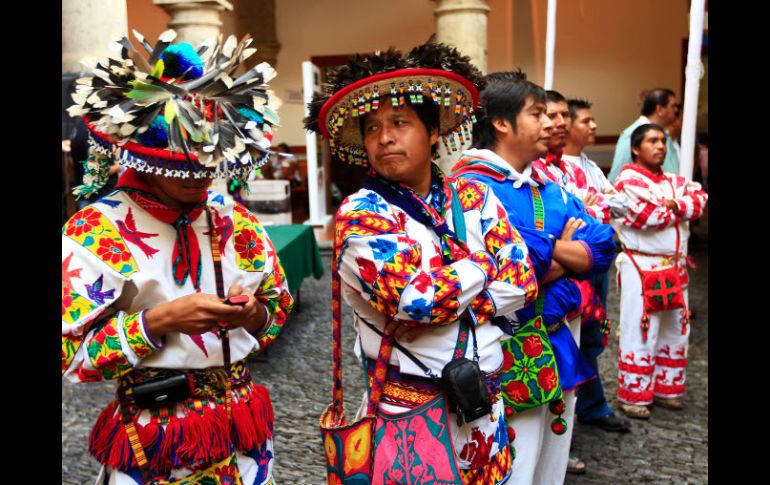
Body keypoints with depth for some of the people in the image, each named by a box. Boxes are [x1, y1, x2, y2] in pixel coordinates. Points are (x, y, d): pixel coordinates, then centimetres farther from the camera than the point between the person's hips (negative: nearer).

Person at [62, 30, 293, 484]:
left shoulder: (238, 221, 2)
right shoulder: (95, 229, -10)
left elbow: (280, 307, 10)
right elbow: (72, 353, -13)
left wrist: (255, 315, -11)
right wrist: (159, 320, -24)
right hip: (154, 443, -4)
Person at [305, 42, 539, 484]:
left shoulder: (474, 197, 2)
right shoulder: (361, 214, -13)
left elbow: (522, 280, -5)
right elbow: (415, 298, -24)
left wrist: (438, 306, -15)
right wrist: (481, 262, -8)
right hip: (412, 414, -5)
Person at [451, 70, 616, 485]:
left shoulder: (548, 186, 10)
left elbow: (602, 248, 2)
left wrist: (547, 252, -14)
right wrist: (564, 248, -11)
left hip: (561, 348, 8)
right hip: (510, 358, -8)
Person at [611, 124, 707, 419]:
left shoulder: (674, 182, 16)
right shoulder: (628, 180, -9)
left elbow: (700, 198, 1)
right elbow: (646, 216, -20)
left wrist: (675, 205, -16)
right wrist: (679, 210, -3)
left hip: (675, 269, 8)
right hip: (641, 269, -8)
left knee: (675, 332, 16)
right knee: (640, 334, -3)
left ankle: (666, 389, 31)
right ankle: (633, 396, 11)